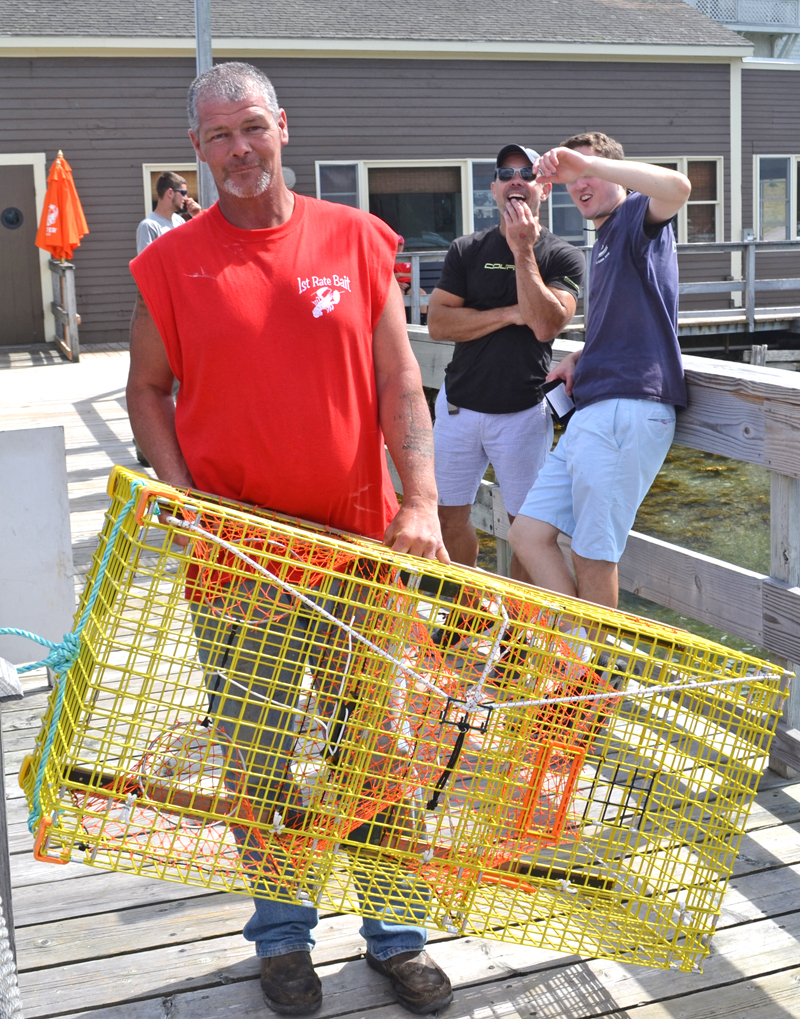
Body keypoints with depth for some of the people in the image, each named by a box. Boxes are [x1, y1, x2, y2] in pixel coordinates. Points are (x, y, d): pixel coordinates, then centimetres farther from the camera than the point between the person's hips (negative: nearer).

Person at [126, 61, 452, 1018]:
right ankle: (282, 937, 32)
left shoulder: (356, 240, 2)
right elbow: (148, 388, 8)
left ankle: (396, 934, 29)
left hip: (358, 542, 1)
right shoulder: (173, 262, 0)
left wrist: (420, 502, -14)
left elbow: (399, 383, -1)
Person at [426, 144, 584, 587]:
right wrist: (510, 314, -11)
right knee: (448, 516, 8)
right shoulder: (467, 250, 7)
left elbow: (545, 325, -17)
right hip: (458, 405, 3)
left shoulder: (562, 256, -1)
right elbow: (437, 322, -4)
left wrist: (523, 251, -16)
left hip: (523, 412, -3)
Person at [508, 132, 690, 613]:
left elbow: (677, 187, -28)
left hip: (629, 409, -10)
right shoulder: (605, 241, 25)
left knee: (593, 556, -3)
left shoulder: (637, 216, -2)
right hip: (592, 413, 10)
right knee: (529, 533, 5)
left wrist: (587, 163, -24)